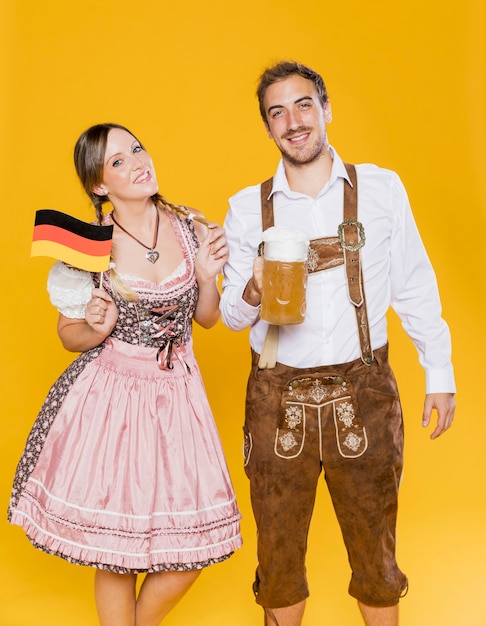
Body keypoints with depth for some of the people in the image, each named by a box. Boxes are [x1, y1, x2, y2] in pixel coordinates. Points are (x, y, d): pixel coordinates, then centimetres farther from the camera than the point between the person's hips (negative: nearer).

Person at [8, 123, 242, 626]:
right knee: (116, 552, 6)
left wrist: (208, 277, -10)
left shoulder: (189, 227, -1)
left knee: (193, 544, 7)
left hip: (177, 394, 3)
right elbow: (70, 335, 1)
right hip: (109, 397, -3)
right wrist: (97, 328, -19)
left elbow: (206, 318, 8)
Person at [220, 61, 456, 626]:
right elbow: (232, 315, 4)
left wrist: (439, 372, 6)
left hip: (363, 393, 0)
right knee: (278, 552, 14)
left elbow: (414, 288, 6)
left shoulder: (381, 188, 0)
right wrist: (254, 292, -18)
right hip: (278, 397, 1)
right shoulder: (247, 208, 2)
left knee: (374, 547, 14)